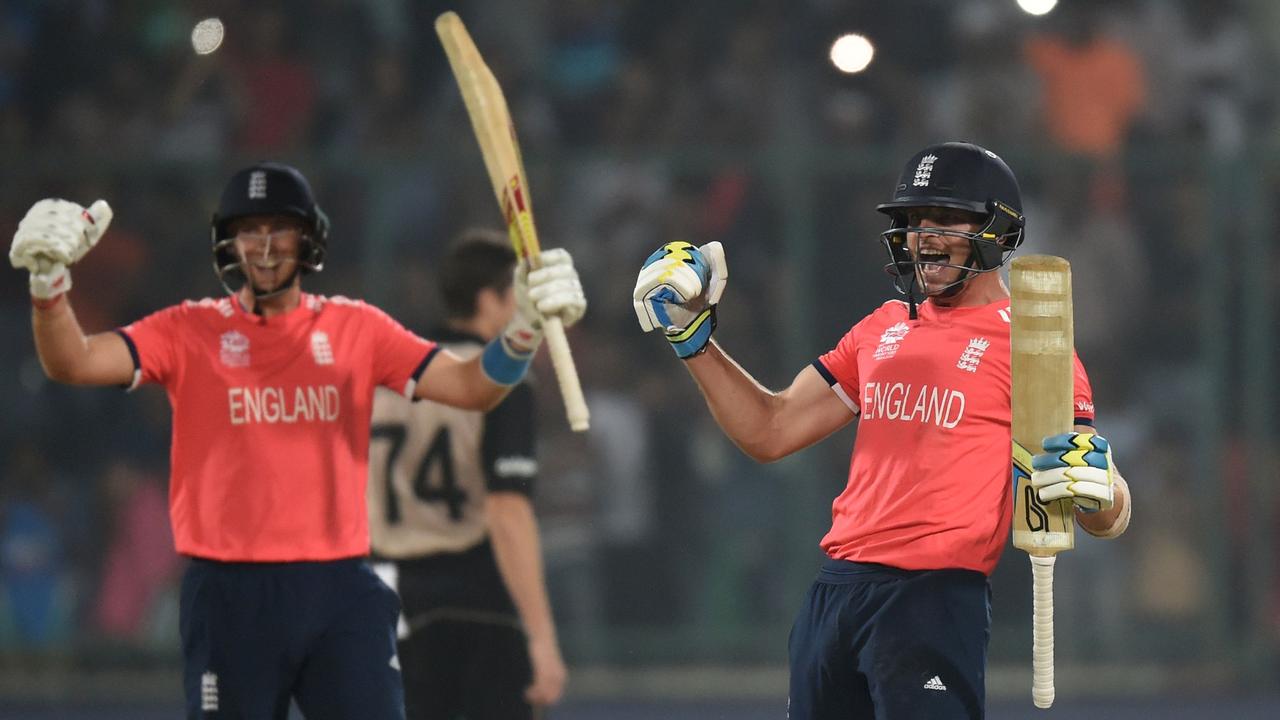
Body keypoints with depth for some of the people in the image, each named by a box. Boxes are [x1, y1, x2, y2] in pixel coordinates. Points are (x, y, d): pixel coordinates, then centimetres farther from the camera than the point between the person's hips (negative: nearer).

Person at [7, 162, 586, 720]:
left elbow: (472, 387, 1)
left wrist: (525, 326, -19)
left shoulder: (356, 329, 8)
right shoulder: (190, 331, 4)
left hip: (340, 593, 1)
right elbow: (72, 363, -8)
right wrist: (49, 280, -28)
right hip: (229, 594, -1)